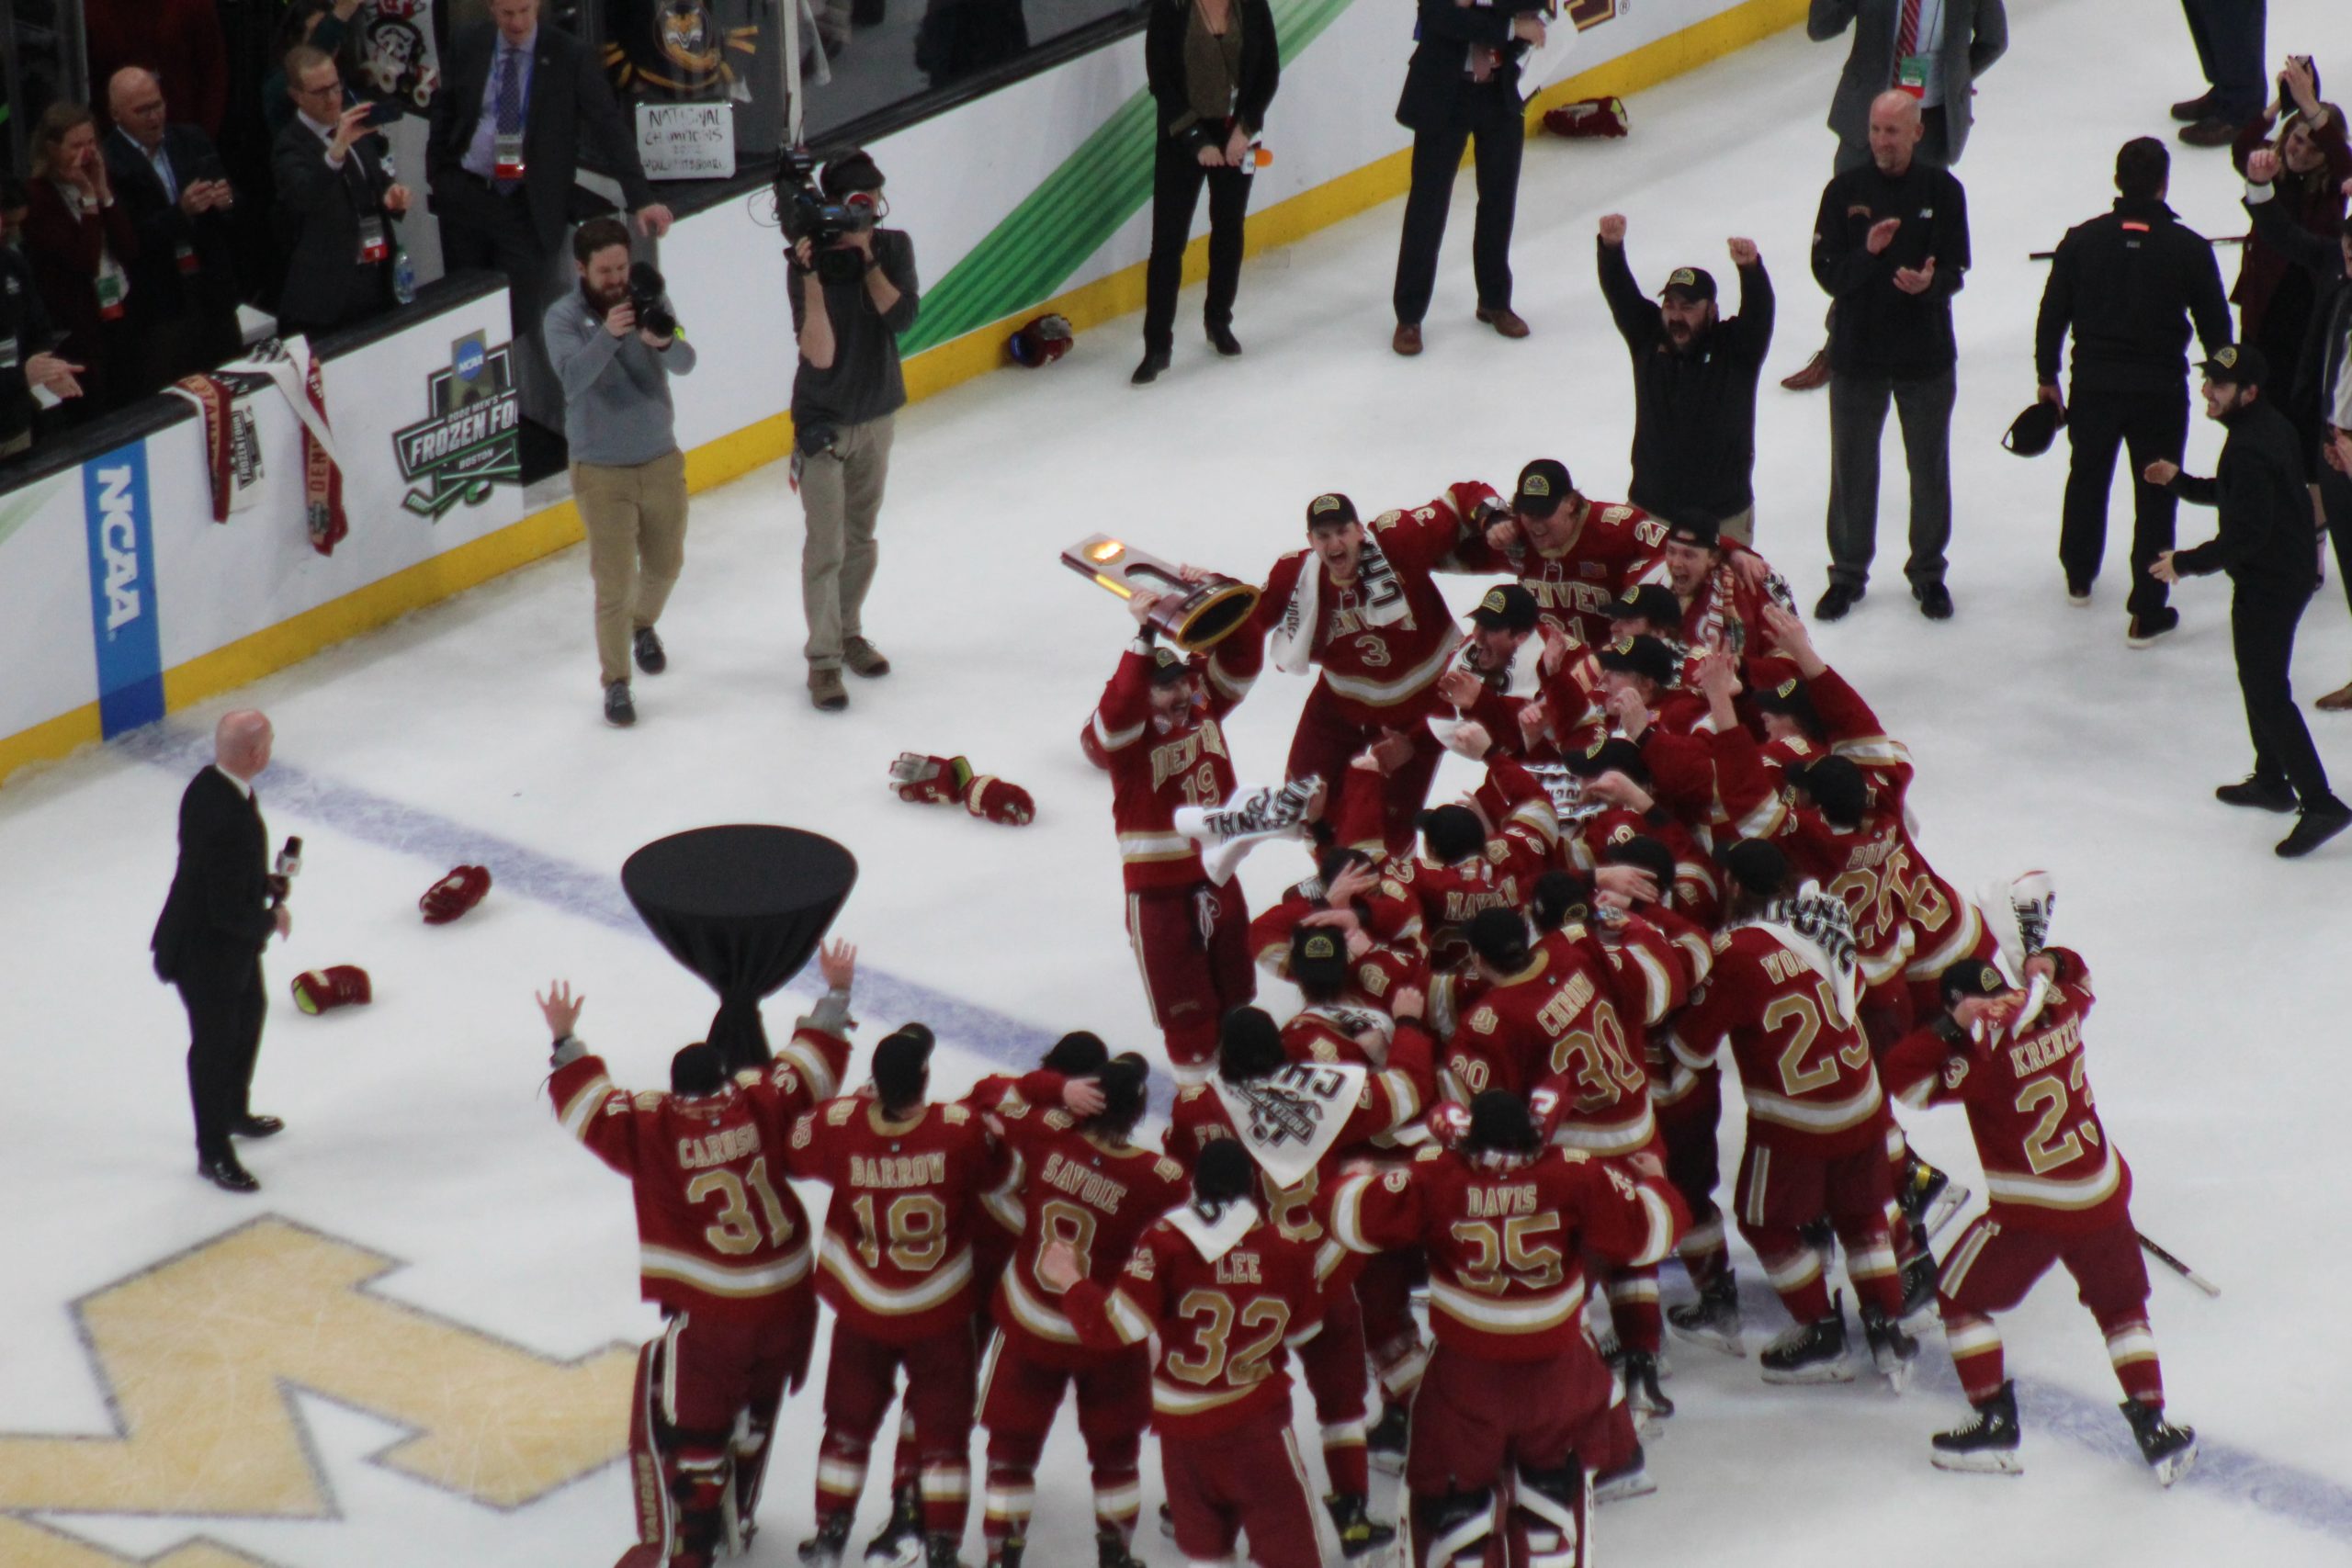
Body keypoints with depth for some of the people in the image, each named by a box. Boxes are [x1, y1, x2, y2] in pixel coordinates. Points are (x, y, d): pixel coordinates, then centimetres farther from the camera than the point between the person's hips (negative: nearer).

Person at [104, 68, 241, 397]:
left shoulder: (192, 142, 6)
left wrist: (226, 199, -12)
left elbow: (236, 207, 12)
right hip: (157, 305, -5)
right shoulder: (107, 163, -12)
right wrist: (181, 212, -27)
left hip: (212, 292, 5)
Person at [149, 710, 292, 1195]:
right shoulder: (229, 818, -39)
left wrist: (270, 888, -3)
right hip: (208, 952, -9)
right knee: (215, 1043, 11)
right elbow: (231, 912, -32)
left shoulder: (208, 785, -10)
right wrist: (273, 919, -13)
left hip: (230, 937, 9)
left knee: (249, 1013, 29)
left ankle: (234, 1112, 52)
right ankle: (213, 1152, 31)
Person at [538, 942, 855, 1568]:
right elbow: (812, 1066, 5)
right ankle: (737, 1517, 40)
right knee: (753, 1410, 24)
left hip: (708, 1312, -4)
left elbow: (589, 1107, -6)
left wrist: (566, 1041, 6)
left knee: (688, 1422, 5)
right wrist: (836, 996, 16)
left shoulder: (650, 1129, -12)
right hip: (787, 1299, 4)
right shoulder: (762, 1104, -5)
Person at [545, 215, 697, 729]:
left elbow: (685, 363, -21)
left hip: (661, 461, 3)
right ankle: (615, 683, 5)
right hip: (601, 472, -3)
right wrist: (608, 335, -47)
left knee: (665, 565, 22)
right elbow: (573, 376, -29)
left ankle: (643, 627, 51)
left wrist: (663, 342, -45)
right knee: (614, 583, -7)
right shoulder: (564, 317, -12)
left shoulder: (650, 303, -6)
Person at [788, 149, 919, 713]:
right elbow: (820, 354, -26)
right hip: (823, 422, -4)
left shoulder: (893, 248, -6)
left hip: (876, 416, 4)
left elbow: (902, 316, -19)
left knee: (861, 538, 17)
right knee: (826, 546, -4)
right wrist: (813, 276, -35)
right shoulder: (807, 262, -19)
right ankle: (823, 660, 4)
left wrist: (867, 260, -27)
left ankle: (849, 633, 34)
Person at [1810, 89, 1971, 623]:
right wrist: (1868, 253, -27)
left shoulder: (1942, 190, -5)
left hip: (1927, 355, 0)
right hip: (1857, 353, 0)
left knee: (1930, 468, 11)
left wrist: (1929, 283, -28)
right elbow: (1828, 273, -9)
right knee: (1852, 468, 10)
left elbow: (1955, 271, -6)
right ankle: (1848, 573, 25)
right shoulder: (1845, 191, -5)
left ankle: (1928, 573, 26)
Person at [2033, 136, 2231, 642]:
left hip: (2093, 386, 2)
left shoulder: (2082, 240, -5)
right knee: (2155, 496, 5)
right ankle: (2146, 613, 5)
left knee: (2087, 477, 25)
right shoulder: (2189, 249, -10)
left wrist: (2046, 376, 12)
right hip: (2160, 391, -2)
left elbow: (2053, 312, 0)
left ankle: (2078, 576, 41)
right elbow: (2215, 325, -3)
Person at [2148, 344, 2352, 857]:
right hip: (2292, 569, 11)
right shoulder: (2271, 426, 6)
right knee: (2261, 679, 23)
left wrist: (2186, 563, -19)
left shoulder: (2248, 449, -26)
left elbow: (2246, 533, -28)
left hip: (2268, 582, -11)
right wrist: (2179, 481, 14)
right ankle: (2272, 780, 36)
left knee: (2267, 693, -7)